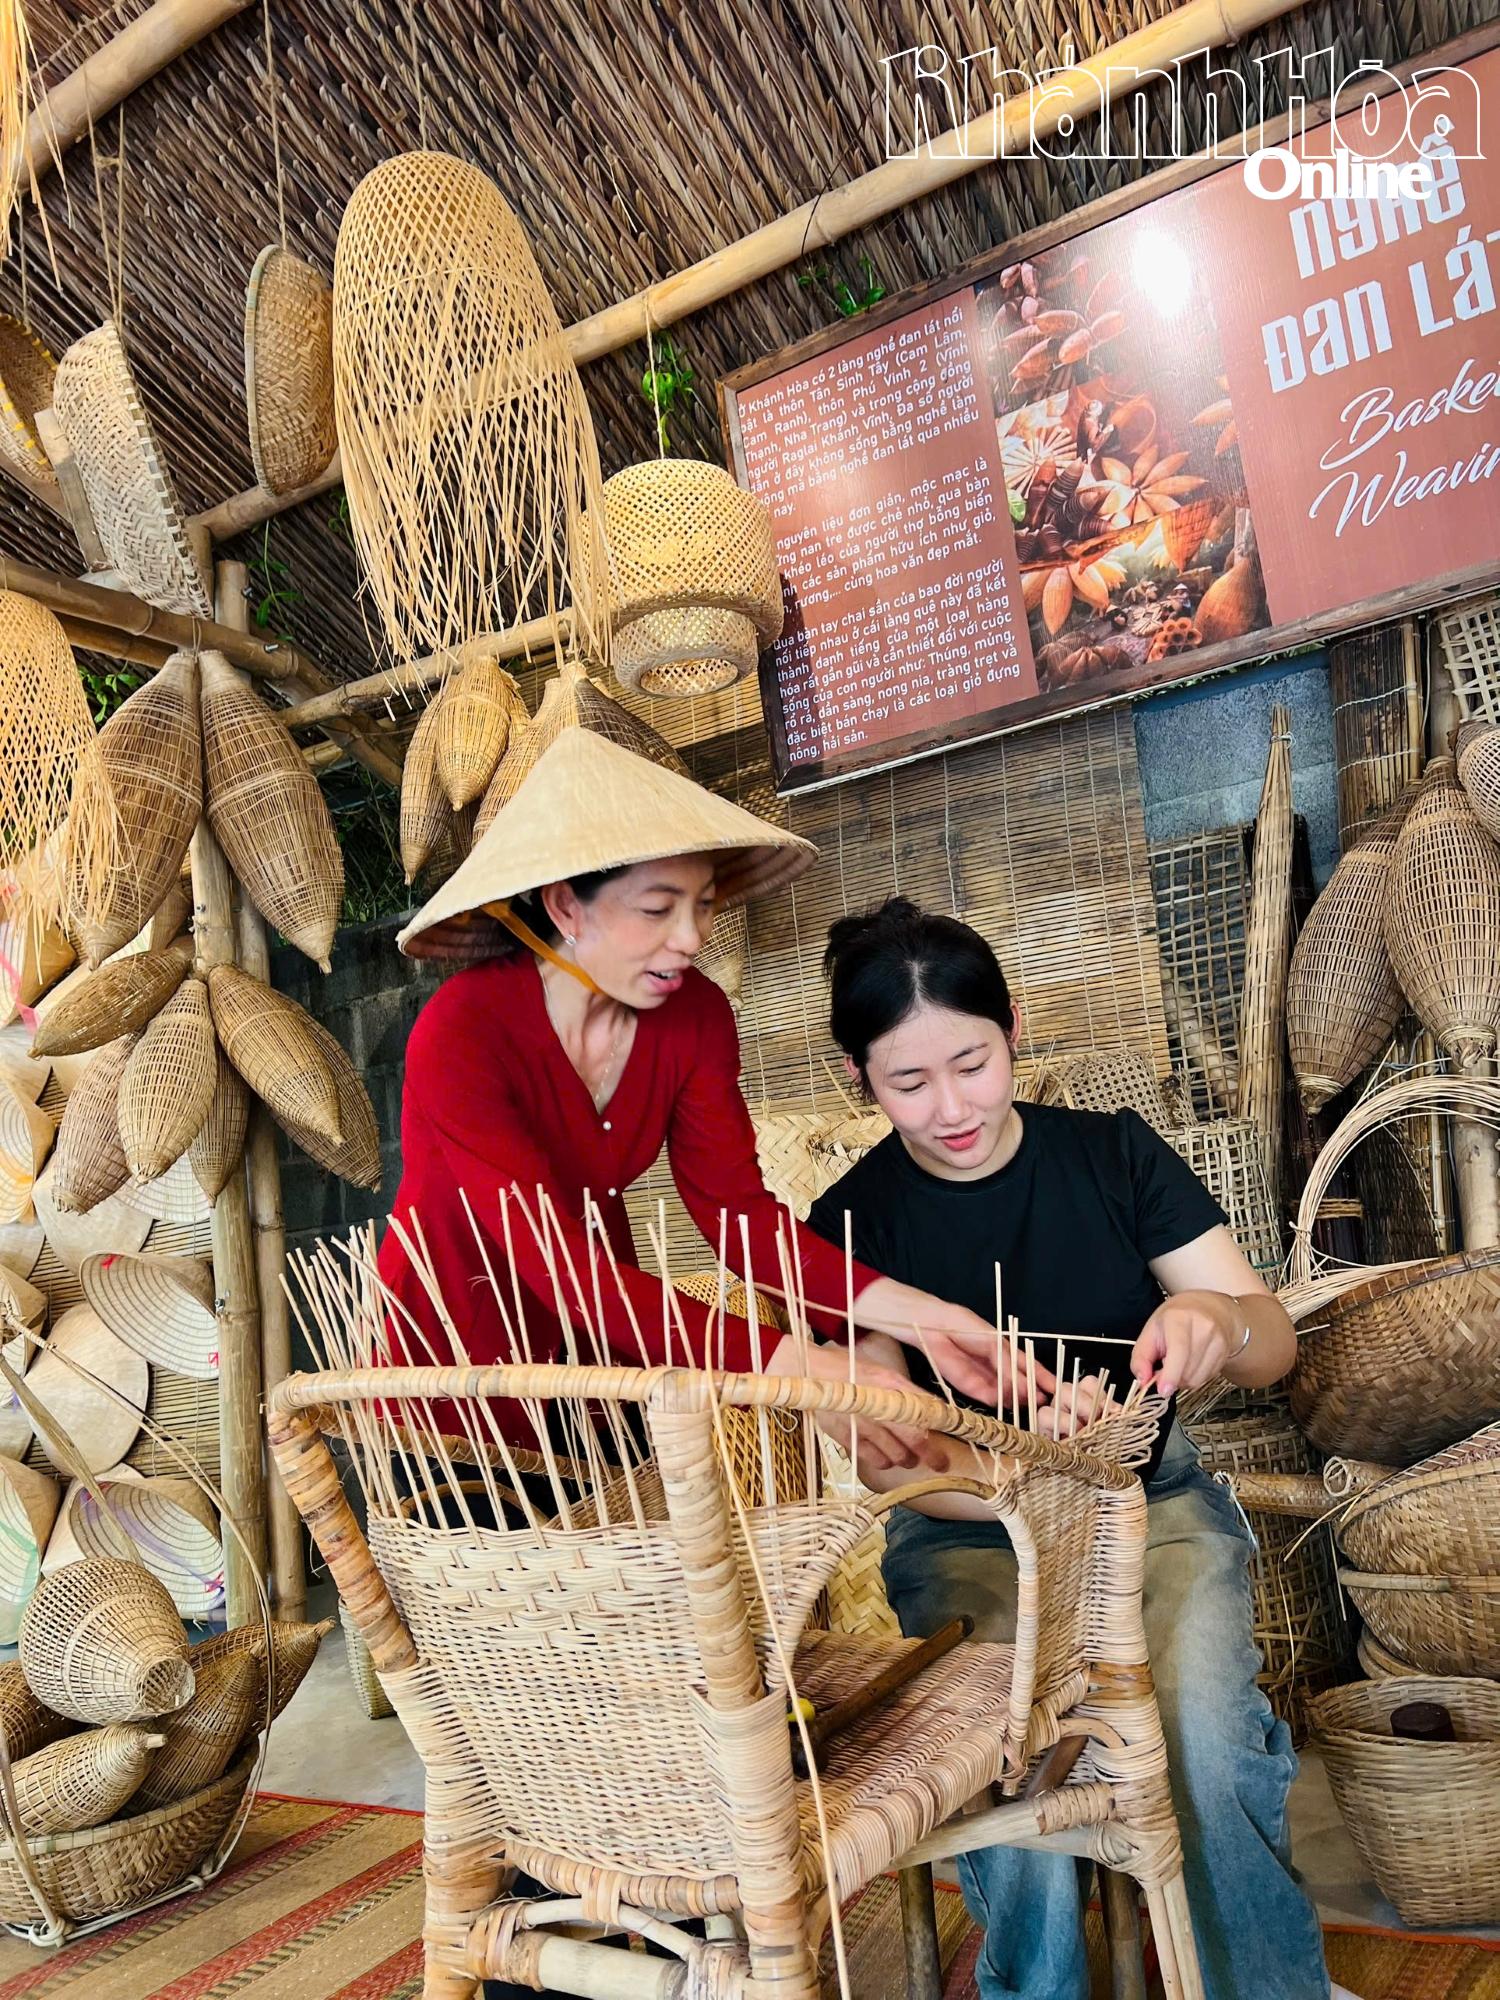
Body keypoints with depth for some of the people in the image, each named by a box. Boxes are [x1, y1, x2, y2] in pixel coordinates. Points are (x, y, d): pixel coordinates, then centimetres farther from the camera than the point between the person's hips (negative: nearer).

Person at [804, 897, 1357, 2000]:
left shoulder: (1115, 1152, -3)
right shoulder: (850, 1226, -7)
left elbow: (1276, 1341, -2)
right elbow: (891, 1457, -11)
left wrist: (1217, 1319, -27)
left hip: (1153, 1497, 1)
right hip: (969, 1534, 0)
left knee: (1207, 1718, -26)